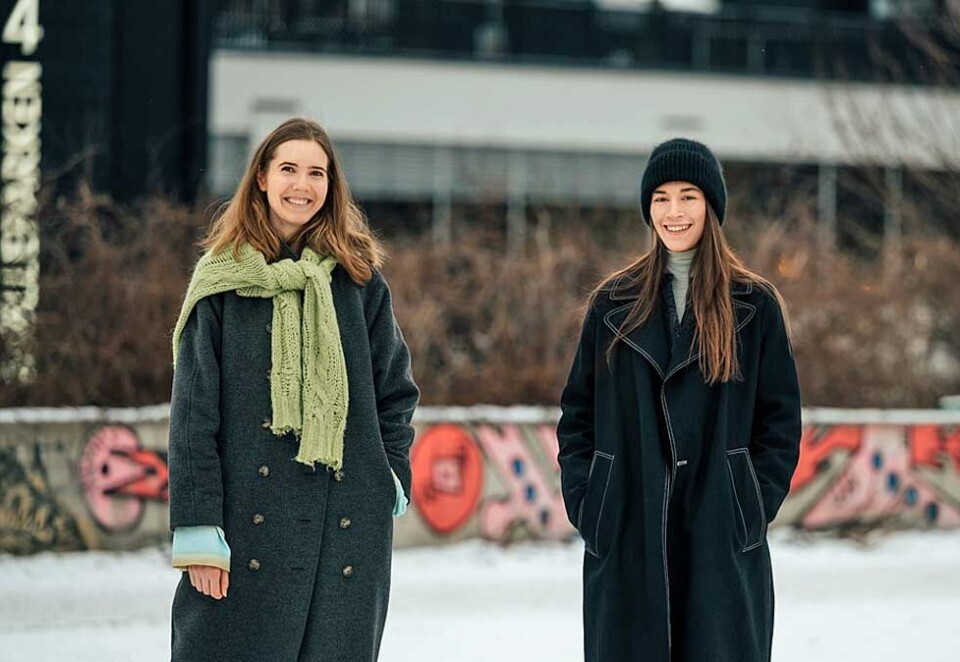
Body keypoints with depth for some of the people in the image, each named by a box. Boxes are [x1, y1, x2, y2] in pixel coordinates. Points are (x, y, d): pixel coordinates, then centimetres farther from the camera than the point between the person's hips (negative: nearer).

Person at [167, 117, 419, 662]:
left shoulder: (358, 279, 9)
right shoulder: (224, 281, 3)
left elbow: (396, 390, 17)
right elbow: (193, 411, -1)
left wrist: (394, 480, 4)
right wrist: (196, 527, -8)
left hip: (347, 526, 2)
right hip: (248, 520, -2)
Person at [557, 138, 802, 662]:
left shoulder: (754, 304, 6)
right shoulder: (614, 303, 10)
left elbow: (781, 420, 5)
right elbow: (577, 413, 12)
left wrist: (753, 509, -4)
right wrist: (584, 502, 0)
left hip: (721, 538, -2)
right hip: (625, 535, 2)